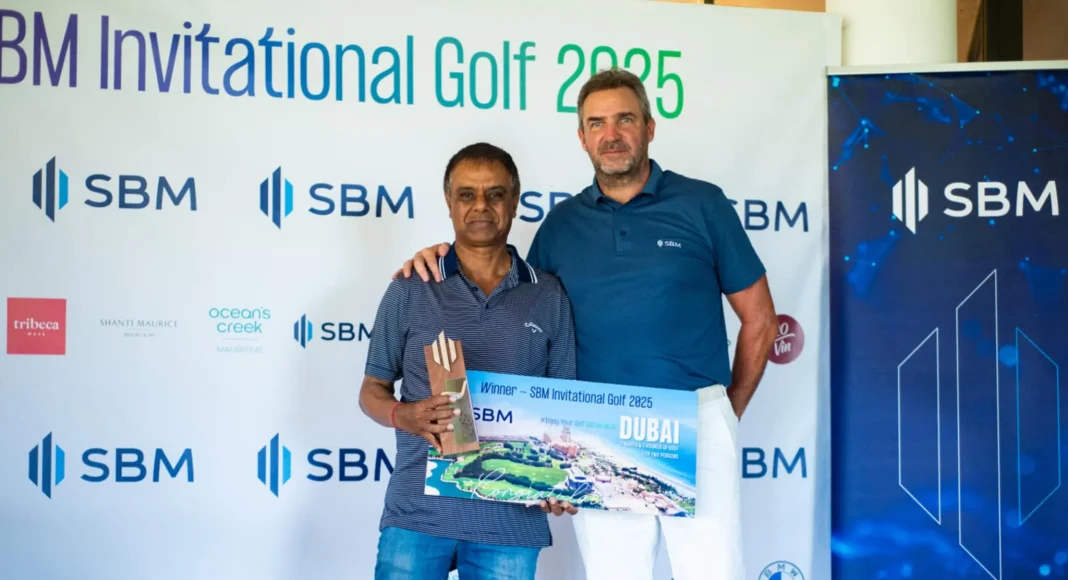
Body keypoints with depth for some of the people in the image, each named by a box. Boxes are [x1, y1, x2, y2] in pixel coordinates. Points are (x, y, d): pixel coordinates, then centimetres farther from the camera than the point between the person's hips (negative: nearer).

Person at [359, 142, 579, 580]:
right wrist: (404, 416, -14)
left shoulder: (549, 296, 5)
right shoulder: (410, 290, 3)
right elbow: (371, 391, 8)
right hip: (418, 512, -1)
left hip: (512, 517, 1)